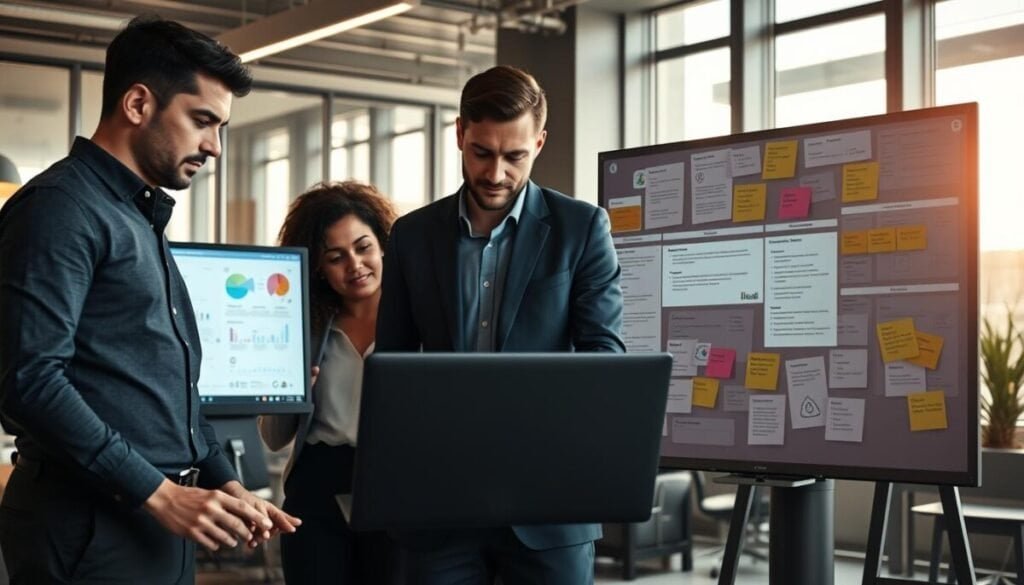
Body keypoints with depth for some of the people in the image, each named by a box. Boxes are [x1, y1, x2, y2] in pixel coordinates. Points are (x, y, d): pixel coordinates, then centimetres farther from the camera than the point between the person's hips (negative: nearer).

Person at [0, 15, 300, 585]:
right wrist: (157, 491, -20)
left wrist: (225, 484, 10)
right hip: (92, 529, -9)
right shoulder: (62, 207, -11)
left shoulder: (143, 221, 18)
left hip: (159, 524, 9)